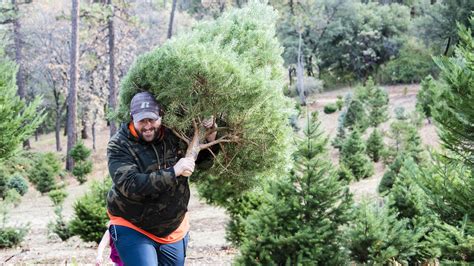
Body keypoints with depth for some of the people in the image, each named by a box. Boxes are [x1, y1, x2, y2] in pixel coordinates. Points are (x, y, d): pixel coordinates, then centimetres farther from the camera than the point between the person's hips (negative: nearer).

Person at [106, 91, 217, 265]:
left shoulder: (173, 136, -2)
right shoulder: (119, 145, -15)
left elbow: (203, 162, 13)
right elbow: (130, 185, -29)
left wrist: (210, 138, -7)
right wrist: (173, 172, -33)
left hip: (174, 230, 5)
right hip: (133, 229, -5)